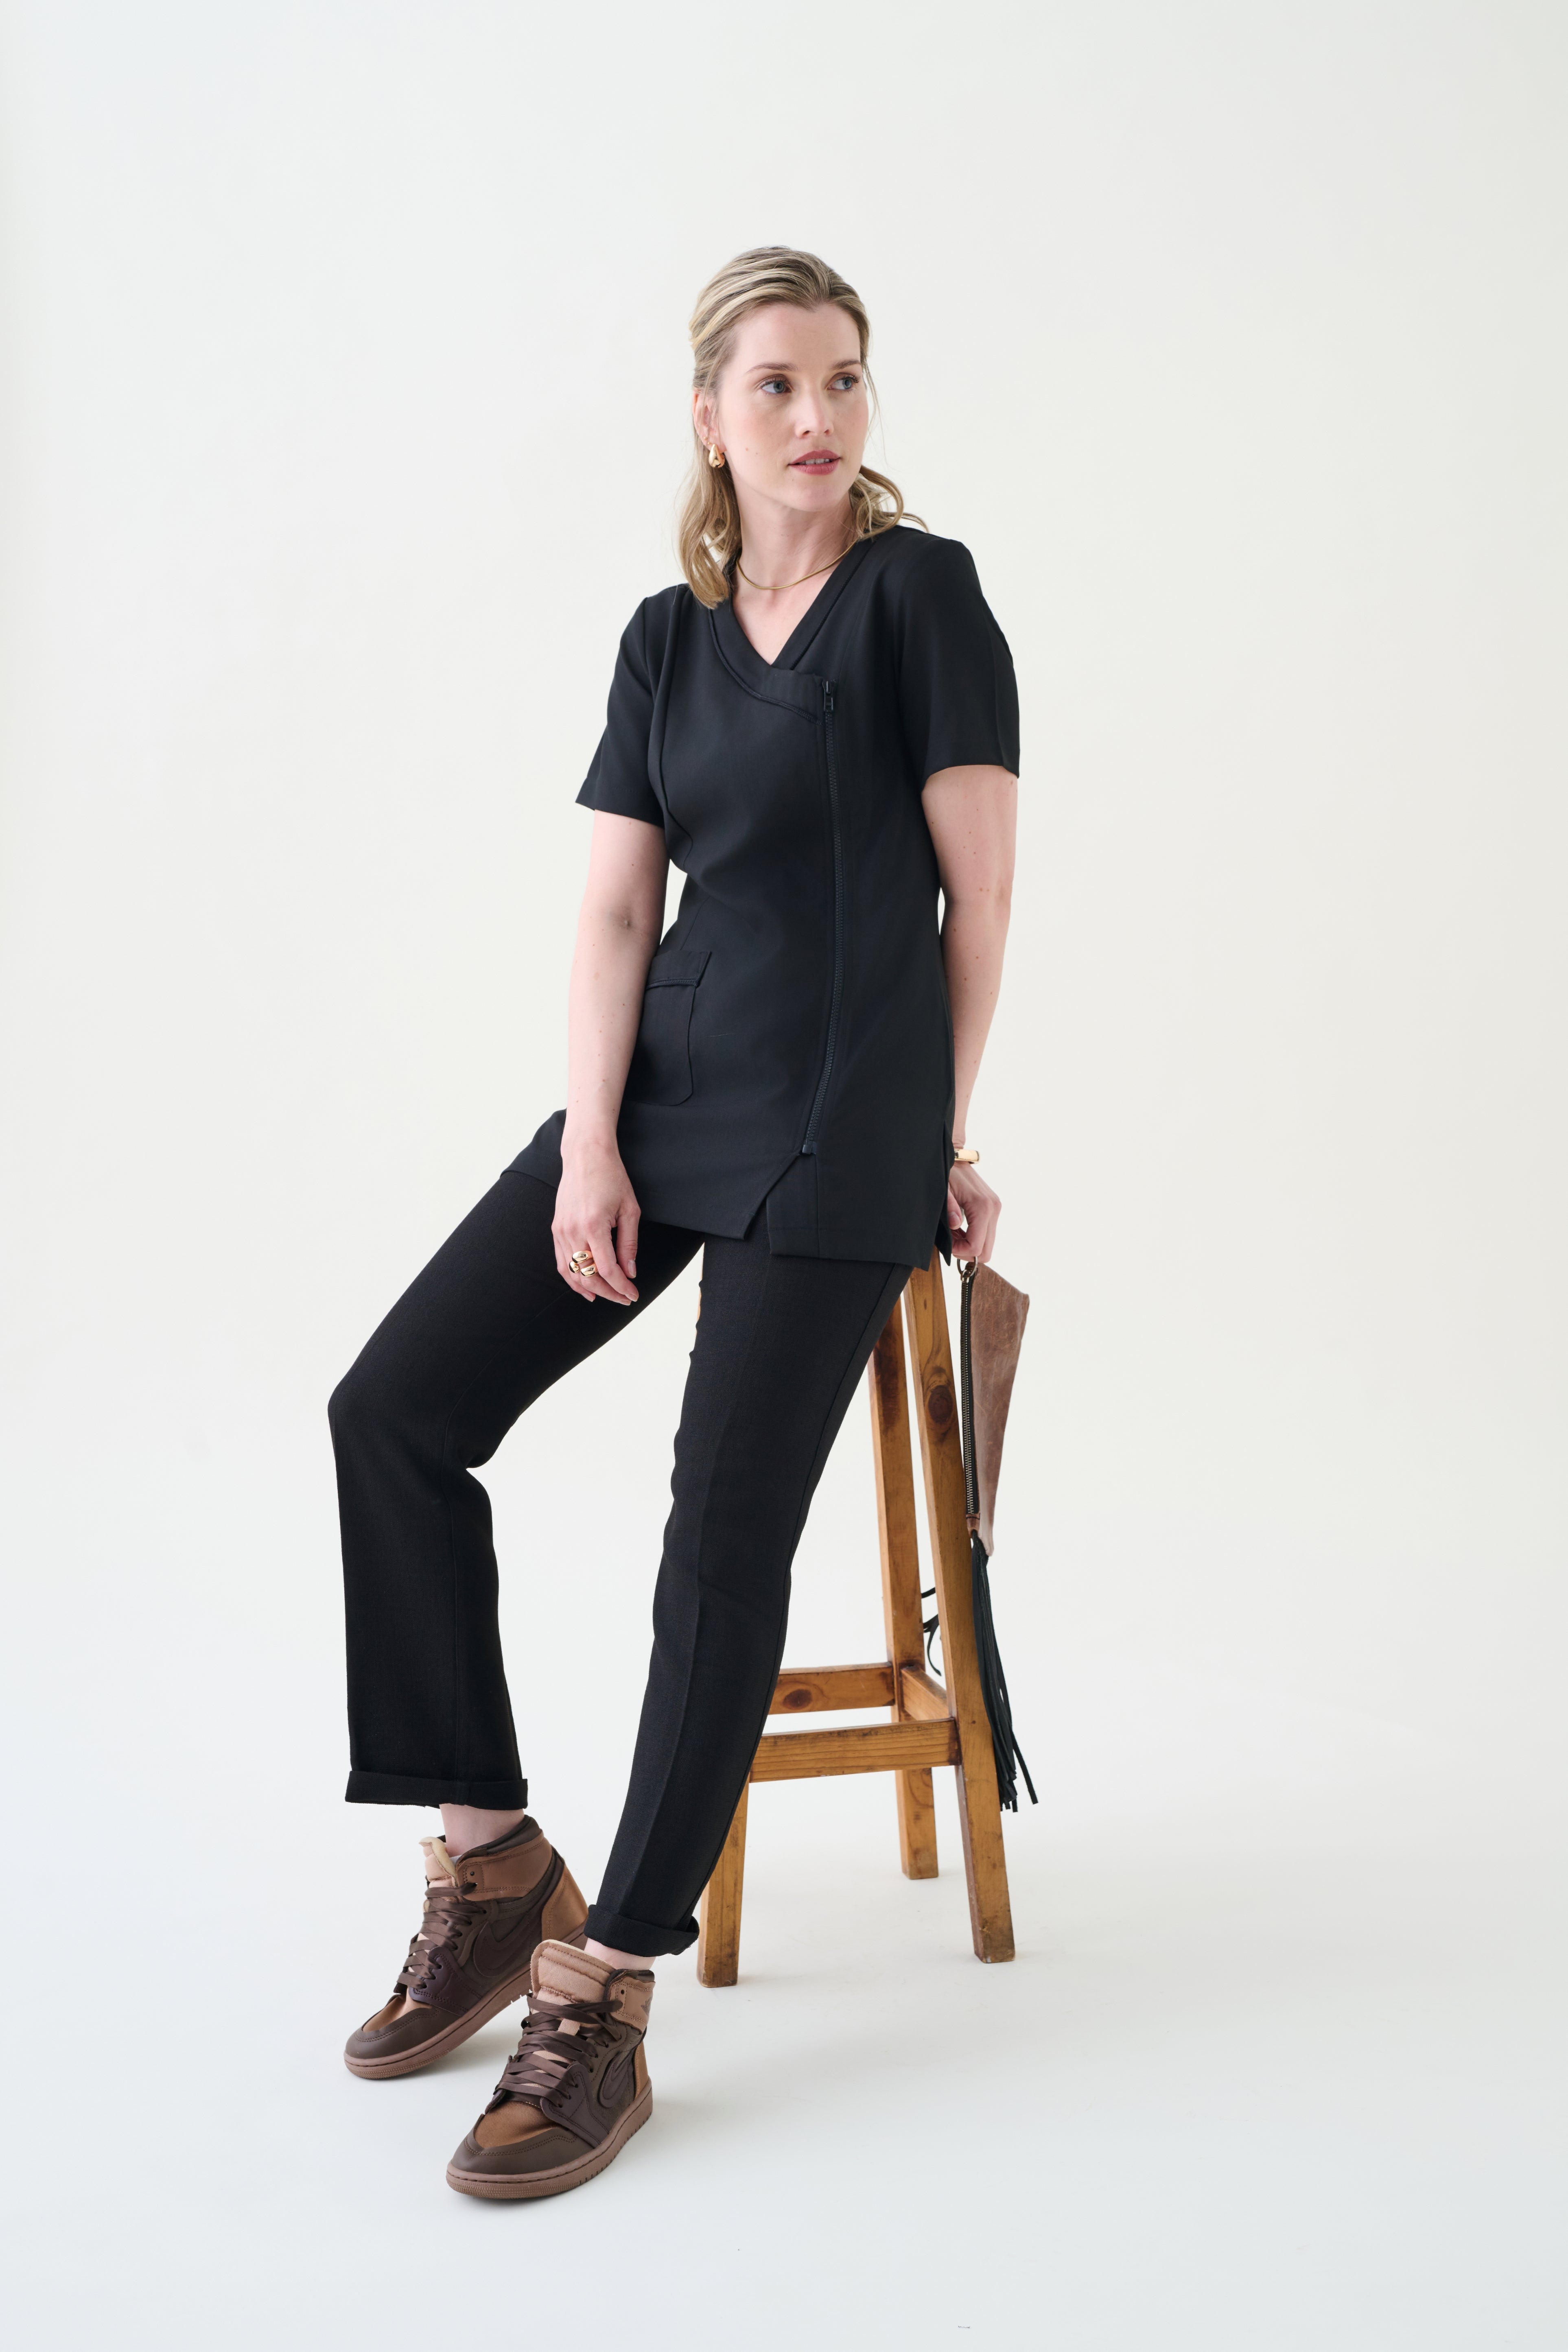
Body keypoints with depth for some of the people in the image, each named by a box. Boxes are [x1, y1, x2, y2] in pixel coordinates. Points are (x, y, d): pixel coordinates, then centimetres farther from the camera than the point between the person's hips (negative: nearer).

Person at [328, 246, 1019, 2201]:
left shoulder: (918, 587, -2)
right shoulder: (667, 636, 13)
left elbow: (979, 883, -3)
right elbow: (614, 906, 6)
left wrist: (934, 1135, 0)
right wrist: (590, 1149, -6)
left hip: (836, 1126, -6)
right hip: (664, 1086, 6)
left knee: (726, 1535, -11)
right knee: (393, 1409, -4)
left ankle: (601, 2001, -4)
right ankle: (490, 1865, 7)